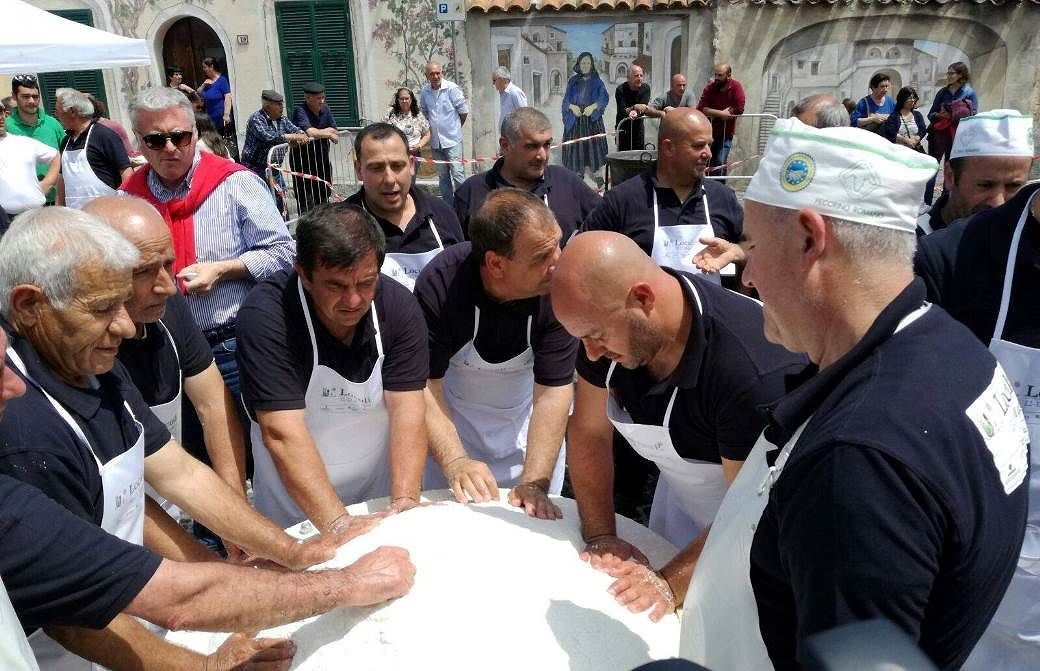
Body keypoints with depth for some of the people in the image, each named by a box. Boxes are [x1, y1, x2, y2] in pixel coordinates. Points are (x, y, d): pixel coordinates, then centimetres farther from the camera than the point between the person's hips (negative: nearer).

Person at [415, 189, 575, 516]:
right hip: (454, 417, 0)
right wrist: (454, 461, -39)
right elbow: (425, 382, -26)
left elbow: (553, 392, -26)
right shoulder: (440, 283, -30)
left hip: (526, 419, 1)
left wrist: (535, 482, -33)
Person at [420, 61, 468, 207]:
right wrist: (432, 127, 11)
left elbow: (464, 111, -3)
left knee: (457, 173, -9)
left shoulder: (451, 88, -9)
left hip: (452, 140, -5)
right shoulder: (424, 92, 3)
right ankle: (448, 204, 21)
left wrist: (455, 127, 8)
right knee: (442, 175, 12)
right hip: (435, 141, 5)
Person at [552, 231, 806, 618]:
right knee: (659, 632, 18)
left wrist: (671, 583, -31)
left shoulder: (756, 372, -39)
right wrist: (600, 537, -12)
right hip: (681, 493, 6)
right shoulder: (606, 322, -19)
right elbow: (590, 433, -8)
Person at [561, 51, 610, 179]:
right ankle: (577, 175, 4)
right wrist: (572, 106, -14)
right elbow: (566, 99, 8)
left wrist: (593, 106, -19)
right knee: (575, 147, -2)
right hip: (575, 119, 1)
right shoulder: (573, 81, 11)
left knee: (591, 146, -7)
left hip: (592, 119, -1)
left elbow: (604, 98, -2)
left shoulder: (597, 81, 8)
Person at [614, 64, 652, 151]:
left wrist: (636, 112, -34)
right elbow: (622, 111, -19)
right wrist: (635, 107, -37)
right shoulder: (620, 89, -13)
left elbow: (643, 109, -12)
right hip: (623, 127, -3)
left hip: (638, 126, 3)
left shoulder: (645, 88, -4)